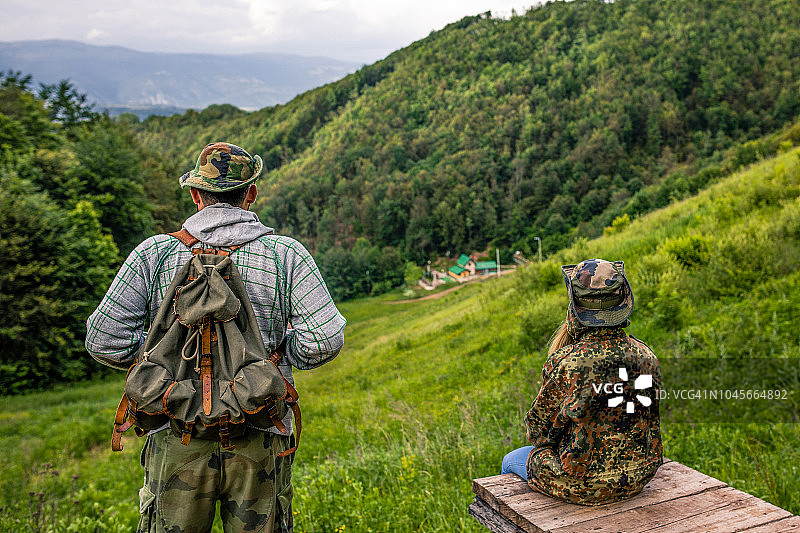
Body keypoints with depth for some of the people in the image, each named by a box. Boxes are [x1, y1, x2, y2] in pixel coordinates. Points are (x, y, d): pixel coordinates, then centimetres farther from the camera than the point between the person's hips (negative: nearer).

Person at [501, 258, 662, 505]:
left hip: (581, 485, -5)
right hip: (636, 480, 6)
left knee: (511, 461, 23)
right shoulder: (646, 356, -9)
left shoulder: (566, 362, -26)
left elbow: (537, 431, -12)